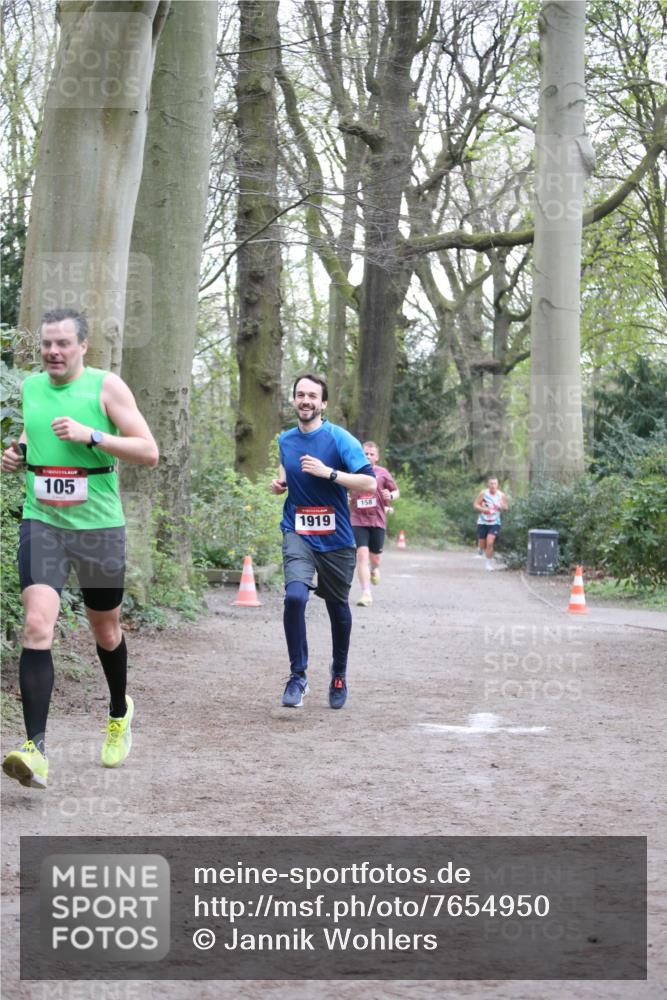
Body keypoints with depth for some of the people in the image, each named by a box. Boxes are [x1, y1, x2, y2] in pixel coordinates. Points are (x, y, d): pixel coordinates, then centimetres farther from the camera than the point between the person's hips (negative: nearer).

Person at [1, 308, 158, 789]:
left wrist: (90, 435, -21)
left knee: (106, 631, 15)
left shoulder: (106, 386, -6)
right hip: (41, 523, 2)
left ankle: (119, 713, 44)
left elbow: (149, 451, -11)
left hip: (98, 527, -1)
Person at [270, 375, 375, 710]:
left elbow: (369, 483, -16)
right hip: (298, 534, 2)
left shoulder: (339, 439, -9)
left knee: (338, 608, 13)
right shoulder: (285, 440, 7)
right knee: (295, 595, -24)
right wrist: (280, 483, 6)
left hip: (336, 539, -2)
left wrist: (328, 472, -23)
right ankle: (297, 675, -12)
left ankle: (339, 672, 39)